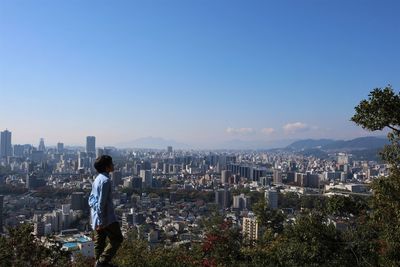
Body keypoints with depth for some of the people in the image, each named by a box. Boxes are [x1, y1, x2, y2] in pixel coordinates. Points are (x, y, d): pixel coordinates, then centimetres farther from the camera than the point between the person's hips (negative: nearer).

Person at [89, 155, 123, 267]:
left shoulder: (97, 179, 11)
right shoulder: (105, 180, -20)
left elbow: (91, 198, 16)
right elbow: (102, 202, -22)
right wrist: (101, 221, -20)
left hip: (96, 216, 10)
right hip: (106, 217, -10)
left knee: (99, 241, 15)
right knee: (117, 239, 0)